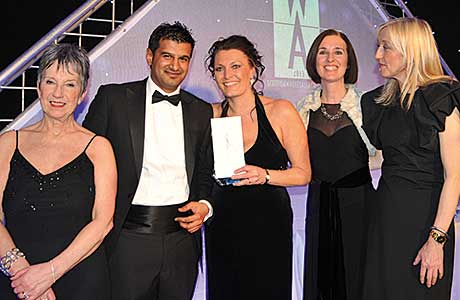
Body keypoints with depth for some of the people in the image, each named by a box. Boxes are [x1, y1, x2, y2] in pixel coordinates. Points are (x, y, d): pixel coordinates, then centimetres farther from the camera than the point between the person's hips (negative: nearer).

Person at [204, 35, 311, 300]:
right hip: (223, 225, 3)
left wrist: (264, 176, -19)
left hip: (269, 222, -2)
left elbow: (303, 173, -4)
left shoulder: (281, 111, -6)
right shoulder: (211, 115, 1)